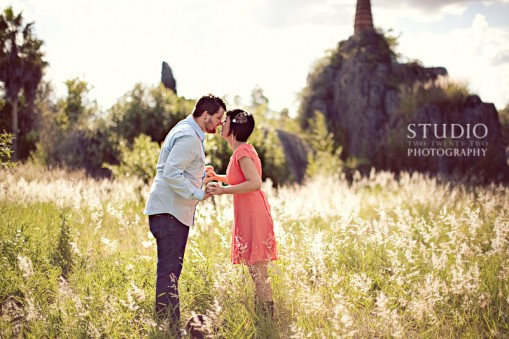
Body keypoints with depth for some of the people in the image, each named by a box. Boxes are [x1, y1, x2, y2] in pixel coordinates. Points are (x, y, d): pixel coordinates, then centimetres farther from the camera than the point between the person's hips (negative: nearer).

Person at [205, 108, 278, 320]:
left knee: (258, 272, -6)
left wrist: (223, 190, -21)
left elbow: (255, 183, -25)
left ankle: (266, 319, -2)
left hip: (253, 216, -10)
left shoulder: (243, 152, -14)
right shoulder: (242, 150, 15)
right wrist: (218, 177, 18)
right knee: (257, 272, 13)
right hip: (247, 217, 10)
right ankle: (262, 318, 19)